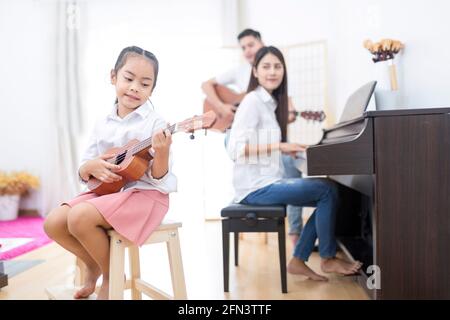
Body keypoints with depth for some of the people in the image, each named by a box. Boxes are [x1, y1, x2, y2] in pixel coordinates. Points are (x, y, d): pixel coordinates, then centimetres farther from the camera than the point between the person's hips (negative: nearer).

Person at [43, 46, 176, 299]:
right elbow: (84, 174, 13)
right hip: (106, 191, 7)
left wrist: (162, 153, -33)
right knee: (54, 223, -10)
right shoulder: (103, 125, 8)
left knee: (80, 217, -27)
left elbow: (160, 180, -13)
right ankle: (95, 265, 17)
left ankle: (111, 275, 0)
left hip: (145, 194, -6)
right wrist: (89, 167, -10)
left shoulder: (155, 124, -9)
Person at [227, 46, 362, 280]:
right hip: (256, 186, -9)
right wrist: (280, 146, -24)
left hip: (268, 180, 9)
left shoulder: (270, 102, 14)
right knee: (328, 191, -13)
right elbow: (236, 150, -22)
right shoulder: (252, 101, -12)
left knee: (326, 194, 5)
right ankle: (328, 259, 5)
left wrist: (287, 149, 2)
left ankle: (298, 260, 7)